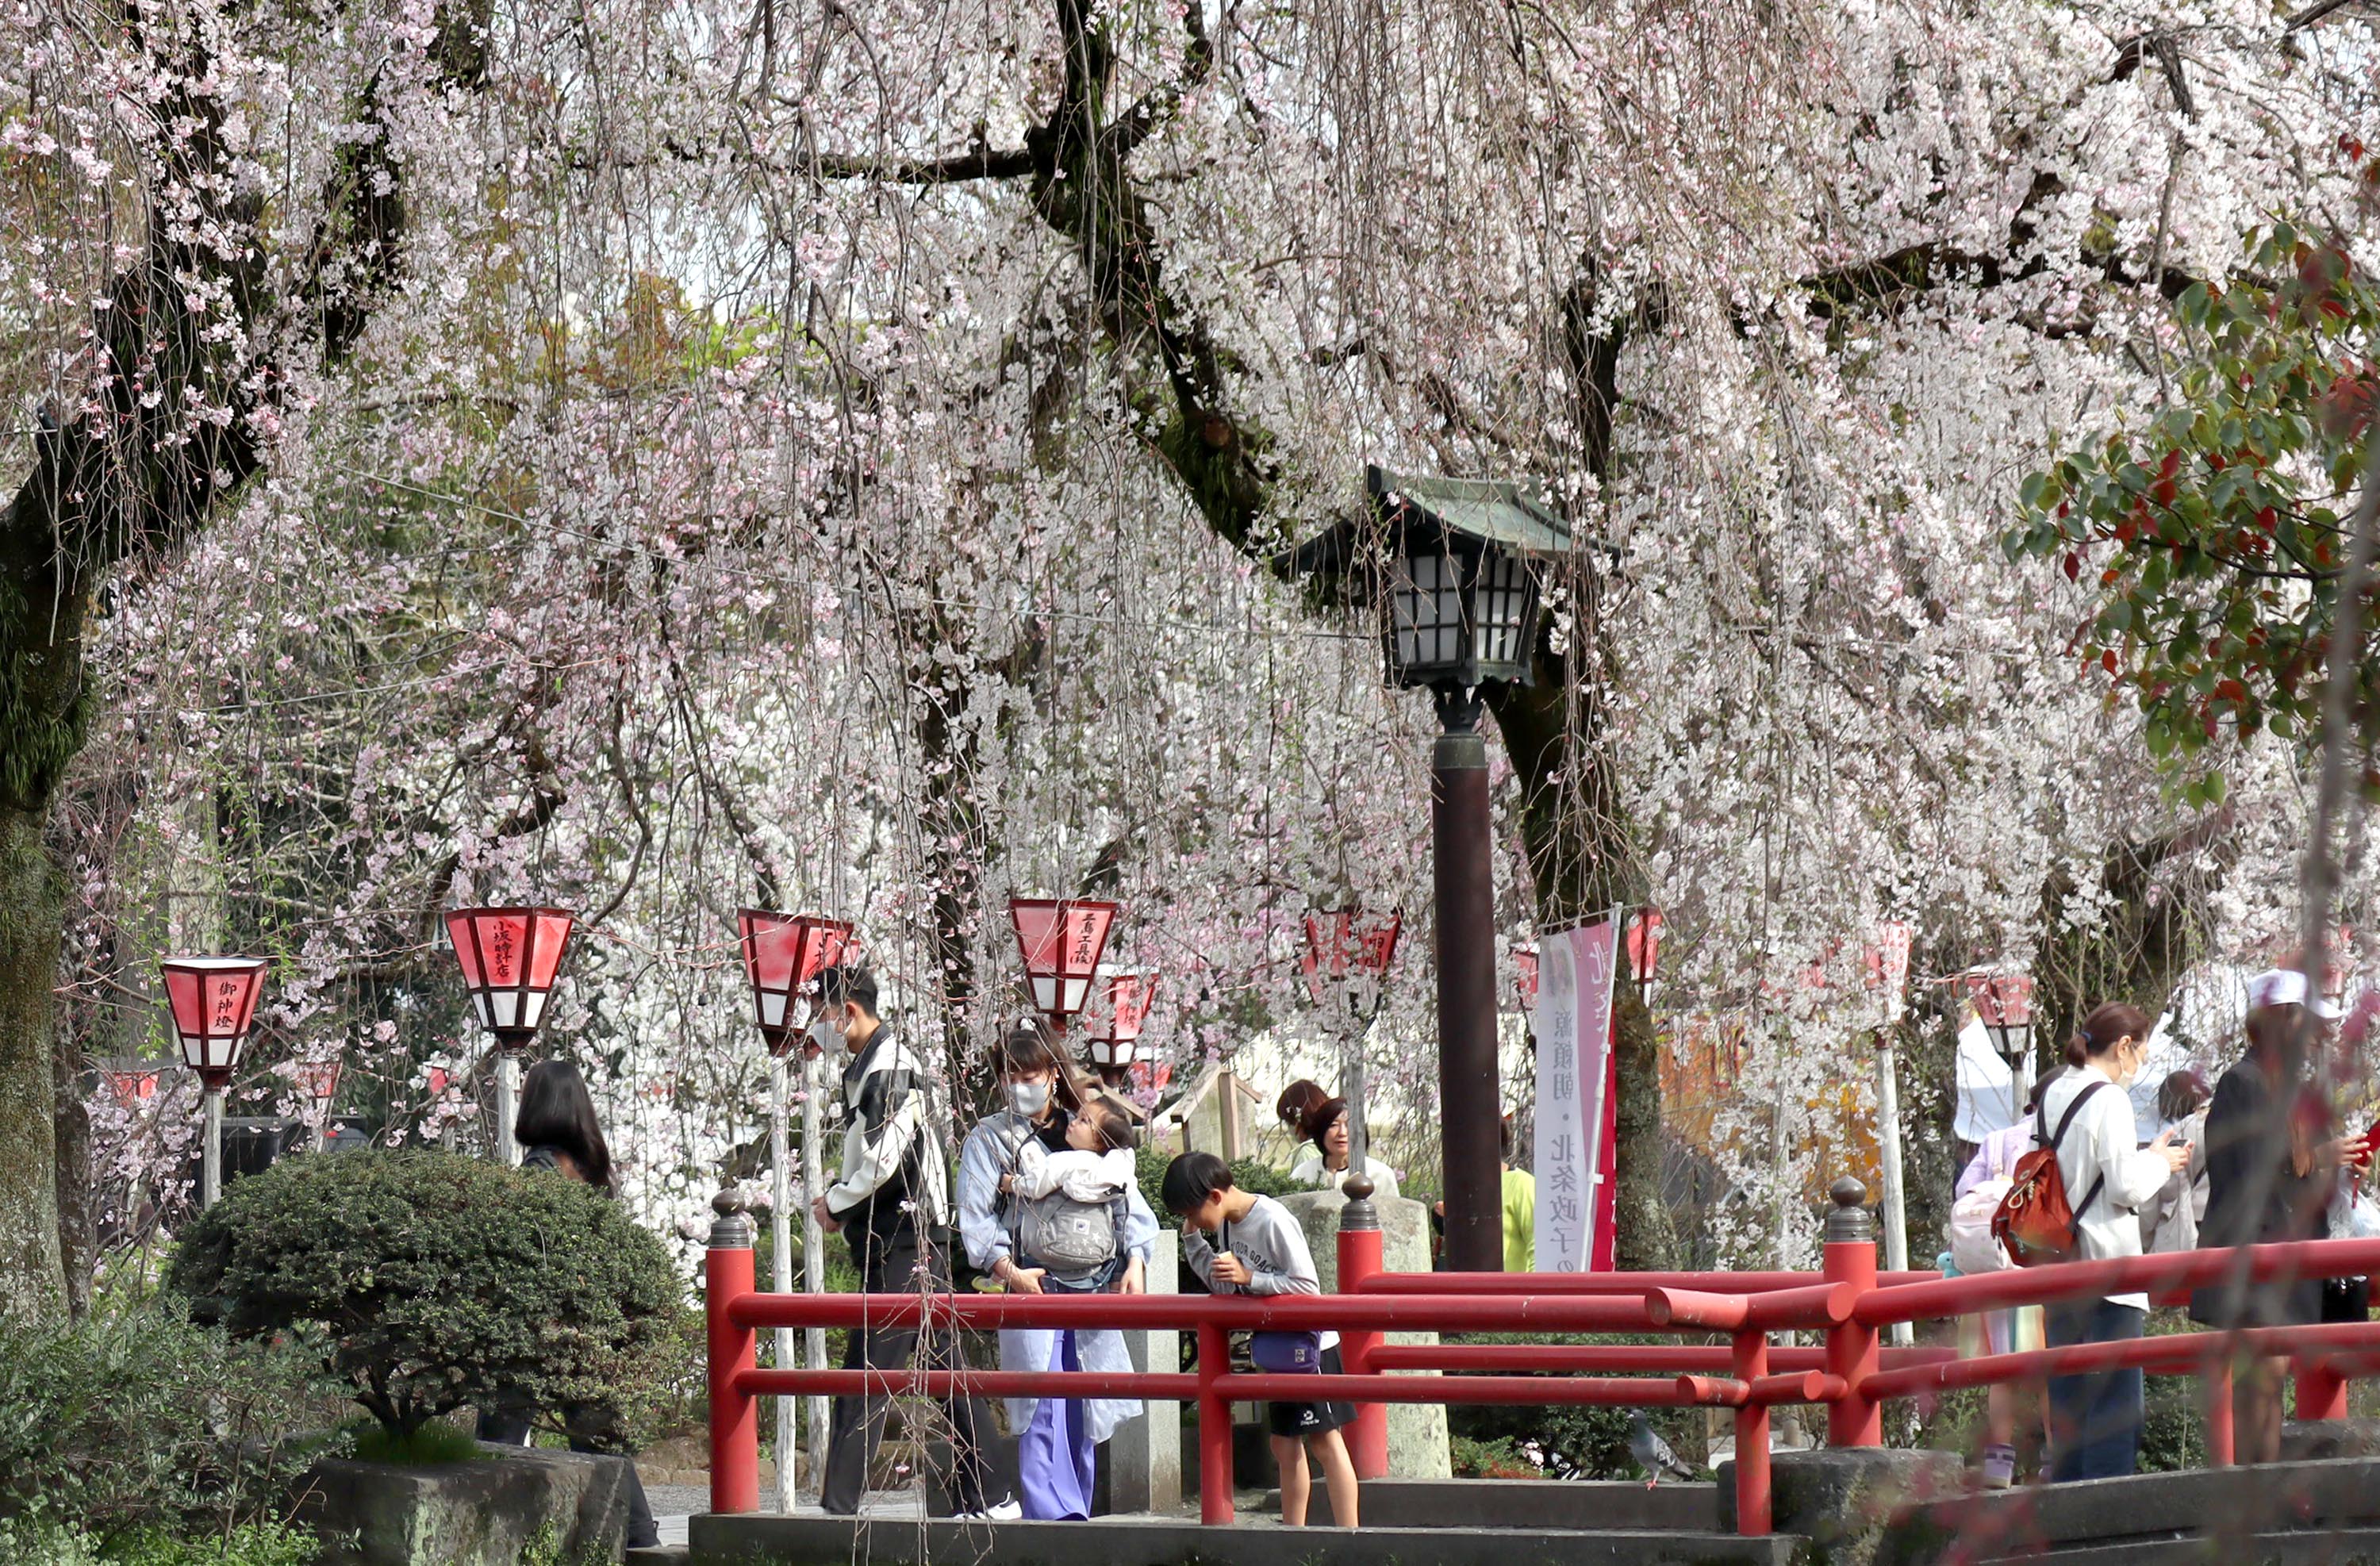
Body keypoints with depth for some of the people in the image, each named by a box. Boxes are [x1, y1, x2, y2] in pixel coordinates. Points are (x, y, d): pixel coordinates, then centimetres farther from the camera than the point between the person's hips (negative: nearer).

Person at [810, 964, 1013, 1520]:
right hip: (907, 1242, 10)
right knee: (946, 1374, 10)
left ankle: (838, 1507, -14)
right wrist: (837, 1196, 7)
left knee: (863, 1379, -12)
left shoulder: (889, 1067, -13)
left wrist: (836, 1203, -6)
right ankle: (986, 1499, 13)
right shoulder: (867, 1067, 18)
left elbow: (883, 1163, -21)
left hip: (901, 1245, -10)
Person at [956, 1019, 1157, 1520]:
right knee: (1044, 1409, -16)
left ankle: (1075, 1513, 13)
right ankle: (1054, 1514, -22)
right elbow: (975, 1216, -2)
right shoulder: (989, 1138, 6)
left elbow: (1129, 1200, 10)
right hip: (1031, 1285, -3)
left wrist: (1136, 1259, -7)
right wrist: (1008, 1270, -17)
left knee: (1082, 1413, 6)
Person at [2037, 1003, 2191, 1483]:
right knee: (2114, 1395, -5)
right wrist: (2161, 1162, 3)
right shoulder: (2109, 1100, -13)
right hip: (2107, 1264, -8)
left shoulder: (2051, 1097, 10)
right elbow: (2127, 1187, -17)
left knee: (2067, 1394, 12)